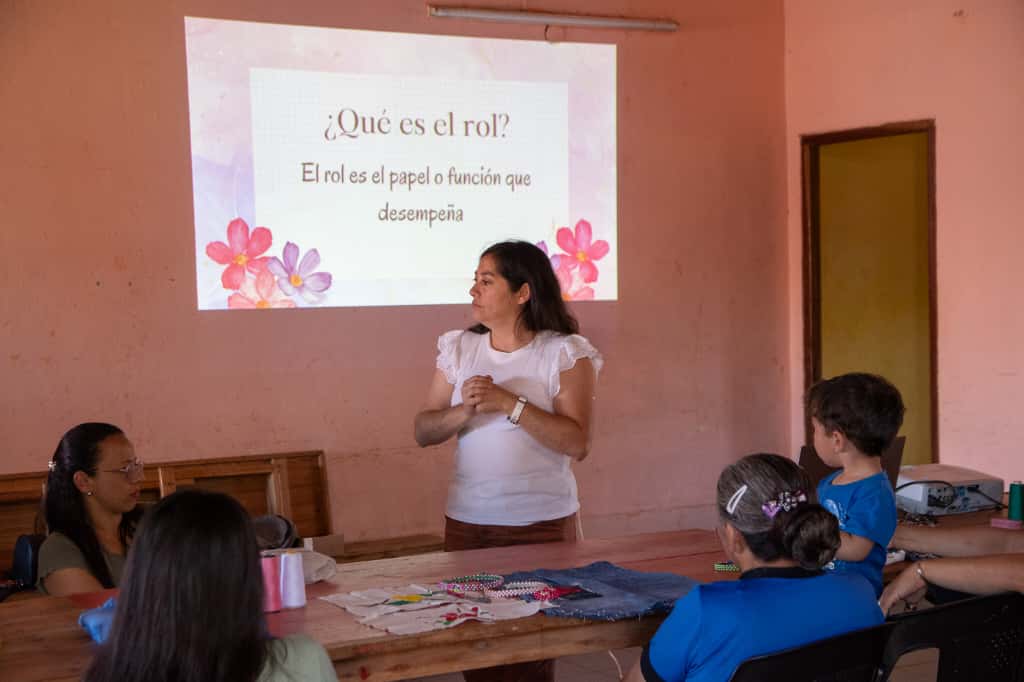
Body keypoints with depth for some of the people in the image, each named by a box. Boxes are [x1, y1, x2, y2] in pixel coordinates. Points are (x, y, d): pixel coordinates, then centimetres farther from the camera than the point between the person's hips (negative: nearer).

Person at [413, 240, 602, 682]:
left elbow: (577, 443, -14)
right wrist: (463, 412, -13)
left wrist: (510, 403, -20)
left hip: (541, 524, -3)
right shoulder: (459, 349, 7)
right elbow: (423, 431, 6)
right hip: (466, 522, 3)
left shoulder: (566, 354, -5)